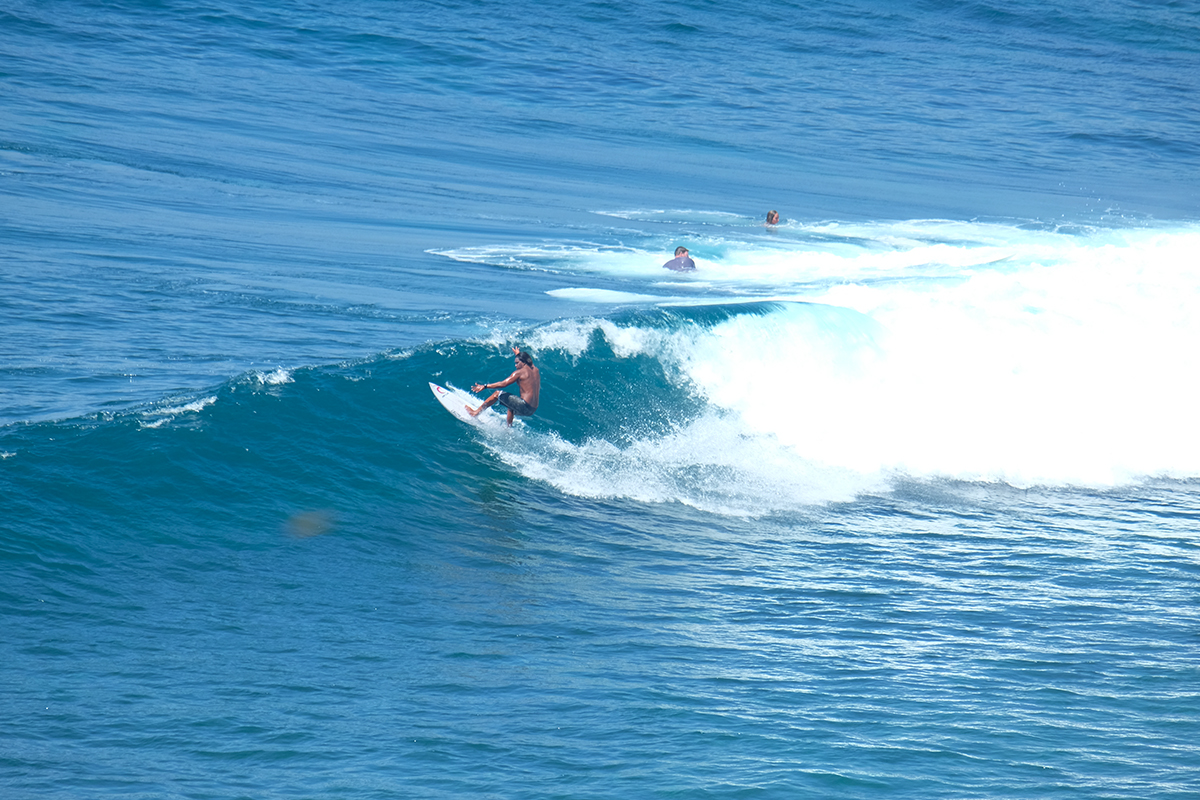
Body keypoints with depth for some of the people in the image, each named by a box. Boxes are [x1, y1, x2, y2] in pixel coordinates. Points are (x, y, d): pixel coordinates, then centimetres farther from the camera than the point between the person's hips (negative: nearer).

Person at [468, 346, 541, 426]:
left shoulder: (520, 372, -8)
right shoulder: (535, 370, 13)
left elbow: (503, 384, -12)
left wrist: (485, 386, -9)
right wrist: (518, 355, 53)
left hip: (525, 406, -8)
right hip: (532, 410, 8)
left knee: (497, 394, 4)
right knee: (510, 406, 38)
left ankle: (476, 412, 9)